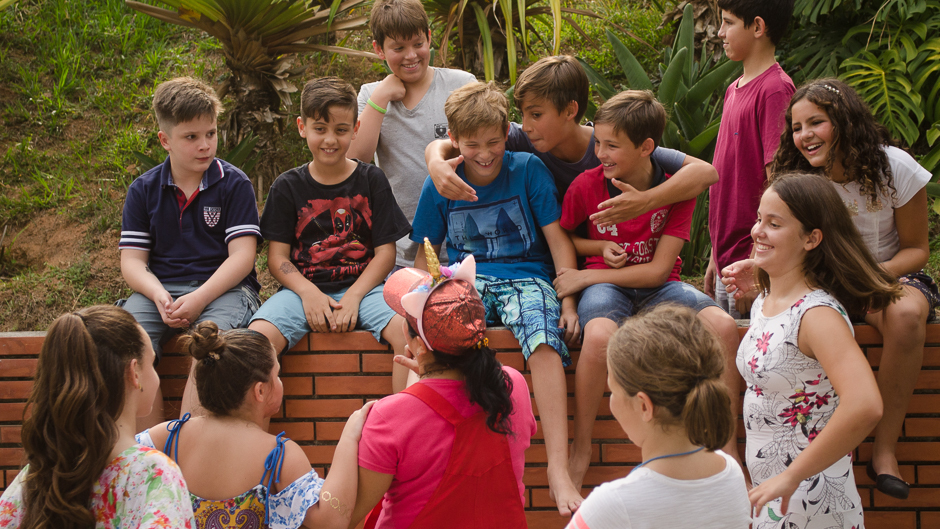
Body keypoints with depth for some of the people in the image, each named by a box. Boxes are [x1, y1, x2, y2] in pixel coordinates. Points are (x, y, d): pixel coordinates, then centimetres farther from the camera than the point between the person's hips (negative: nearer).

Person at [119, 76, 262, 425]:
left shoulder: (234, 184, 3)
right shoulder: (143, 190, 11)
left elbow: (242, 255, -5)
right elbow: (132, 260, 7)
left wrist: (199, 299, -19)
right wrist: (159, 296, -15)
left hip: (223, 288, -3)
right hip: (161, 289, 3)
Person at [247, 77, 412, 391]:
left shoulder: (371, 180, 7)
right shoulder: (287, 187, 7)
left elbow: (385, 252, 3)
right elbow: (277, 256, 4)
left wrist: (353, 297, -12)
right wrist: (308, 293, -15)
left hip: (363, 286, 0)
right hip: (303, 288, 0)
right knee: (258, 336, -30)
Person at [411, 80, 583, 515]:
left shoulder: (528, 170, 0)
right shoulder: (439, 185, 5)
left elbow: (557, 238, 0)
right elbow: (426, 256, 14)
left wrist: (569, 300, -10)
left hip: (526, 278, -1)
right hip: (467, 280, 2)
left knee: (543, 338, -34)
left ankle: (558, 468, -39)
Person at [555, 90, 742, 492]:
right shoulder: (587, 185, -7)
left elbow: (659, 269, -11)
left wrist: (585, 277, -15)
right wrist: (600, 248, -9)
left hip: (657, 286, 1)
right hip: (605, 285, -1)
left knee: (723, 324, -27)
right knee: (599, 335, -37)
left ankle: (726, 444, -13)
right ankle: (580, 449, -17)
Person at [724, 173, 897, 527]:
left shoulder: (818, 315, -21)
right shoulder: (763, 303, 5)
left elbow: (864, 407, -35)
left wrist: (791, 477, -29)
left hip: (807, 499, -8)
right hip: (770, 490, 8)